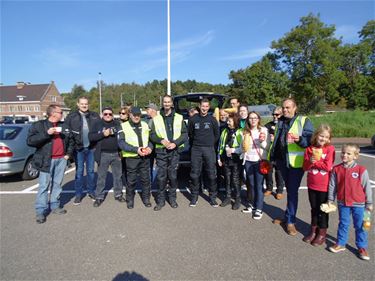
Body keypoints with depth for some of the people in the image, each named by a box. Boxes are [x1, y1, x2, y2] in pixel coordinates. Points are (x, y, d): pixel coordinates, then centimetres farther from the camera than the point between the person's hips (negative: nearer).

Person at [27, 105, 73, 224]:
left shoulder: (63, 125, 12)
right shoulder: (39, 125, -2)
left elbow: (70, 140, 22)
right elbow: (30, 141, -12)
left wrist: (69, 153, 10)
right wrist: (46, 133, -21)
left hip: (61, 159, 4)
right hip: (47, 160, -4)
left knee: (57, 184, 11)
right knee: (44, 185, -2)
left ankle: (55, 206, 22)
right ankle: (41, 211, 6)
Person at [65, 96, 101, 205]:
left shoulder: (95, 116, 4)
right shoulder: (72, 116, 0)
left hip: (91, 148, 1)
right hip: (78, 148, -1)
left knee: (91, 171, 10)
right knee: (79, 171, 5)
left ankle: (91, 191, 24)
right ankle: (78, 194, 16)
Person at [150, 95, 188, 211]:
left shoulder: (179, 118, 6)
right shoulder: (156, 119, 6)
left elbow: (184, 134, 3)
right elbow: (152, 135, 4)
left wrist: (175, 143, -12)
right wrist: (162, 140, -13)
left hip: (174, 151, 0)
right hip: (161, 151, 0)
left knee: (173, 176, 8)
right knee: (161, 177, 3)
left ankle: (172, 198, 23)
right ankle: (160, 200, 16)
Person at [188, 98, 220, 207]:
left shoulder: (212, 119, 3)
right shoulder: (193, 119, 5)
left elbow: (217, 134, 12)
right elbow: (190, 134, 14)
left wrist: (211, 144, 10)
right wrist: (194, 145, 12)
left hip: (209, 149, 0)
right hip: (196, 149, 1)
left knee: (211, 174, 0)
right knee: (195, 174, 3)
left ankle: (213, 197, 12)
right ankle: (194, 196, 16)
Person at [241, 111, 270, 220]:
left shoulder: (264, 130, -3)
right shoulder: (246, 131, 7)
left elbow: (267, 147, -4)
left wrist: (262, 141, -22)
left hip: (259, 161, -4)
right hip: (248, 161, 4)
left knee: (259, 185, -2)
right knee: (251, 184, 12)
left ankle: (259, 209, 7)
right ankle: (252, 205, 25)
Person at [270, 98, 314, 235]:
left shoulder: (303, 121, -6)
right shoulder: (280, 121, 14)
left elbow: (311, 139, -12)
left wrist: (300, 139, -30)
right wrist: (271, 157, 14)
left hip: (295, 162, -6)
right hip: (282, 161, 6)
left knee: (292, 191, -1)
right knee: (289, 190, 18)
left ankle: (290, 221, 10)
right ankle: (288, 216, 32)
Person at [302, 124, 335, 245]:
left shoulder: (330, 149, -9)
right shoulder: (309, 149, 0)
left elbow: (328, 166, -19)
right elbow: (305, 167, -1)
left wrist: (314, 162, -13)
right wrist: (310, 161, -20)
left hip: (324, 186, -3)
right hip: (312, 185, 4)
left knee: (323, 210, 10)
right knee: (314, 209, 18)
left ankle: (322, 234, 27)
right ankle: (313, 230, 34)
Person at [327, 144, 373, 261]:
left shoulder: (361, 170, -11)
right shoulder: (336, 169, -5)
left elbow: (367, 187, -4)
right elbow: (332, 186, 1)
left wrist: (369, 203, 0)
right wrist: (330, 200, 5)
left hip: (358, 204, -2)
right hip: (343, 203, 2)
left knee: (360, 226, 11)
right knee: (343, 224, 14)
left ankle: (362, 247, 27)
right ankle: (340, 244, 28)